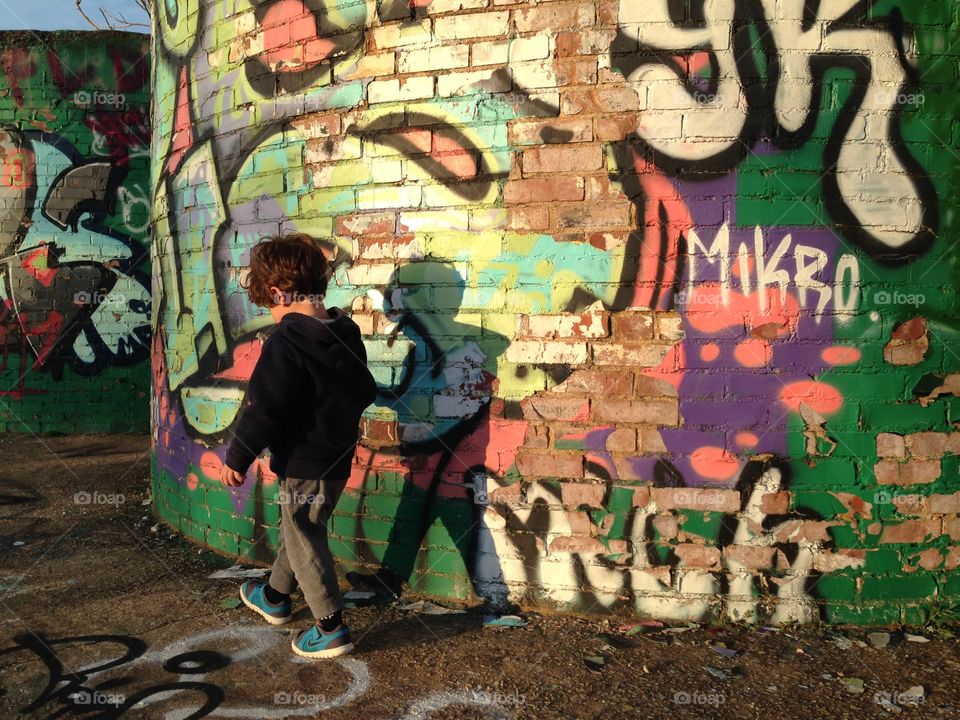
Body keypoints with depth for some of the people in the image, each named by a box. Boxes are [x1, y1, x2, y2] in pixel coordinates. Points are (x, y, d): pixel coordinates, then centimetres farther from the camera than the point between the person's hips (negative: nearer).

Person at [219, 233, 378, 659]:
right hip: (338, 455, 9)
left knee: (304, 542, 5)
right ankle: (274, 598, 44)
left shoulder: (287, 340, -21)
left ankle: (331, 629, 14)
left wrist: (238, 458, -13)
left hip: (305, 462, -9)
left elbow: (264, 407, -23)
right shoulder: (345, 332, 3)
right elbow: (365, 391, 12)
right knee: (297, 528, 25)